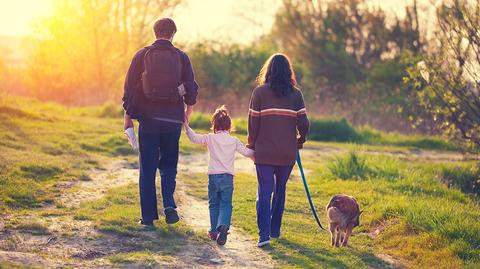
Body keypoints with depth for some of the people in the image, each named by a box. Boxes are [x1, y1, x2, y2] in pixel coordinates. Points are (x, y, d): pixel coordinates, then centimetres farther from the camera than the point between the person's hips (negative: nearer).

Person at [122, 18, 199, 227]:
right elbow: (191, 90, 3)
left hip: (148, 118, -1)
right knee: (168, 165, 14)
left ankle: (148, 217, 5)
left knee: (147, 169, 6)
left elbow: (130, 86, -2)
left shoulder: (142, 55, 0)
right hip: (173, 120, 1)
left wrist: (128, 116, 5)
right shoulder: (181, 57, 2)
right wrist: (188, 110, 22)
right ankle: (169, 204, -8)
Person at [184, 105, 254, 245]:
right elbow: (247, 152, 7)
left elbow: (194, 138, -4)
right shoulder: (234, 141, 3)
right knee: (226, 204, 2)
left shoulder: (210, 138, 0)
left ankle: (214, 231, 16)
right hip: (228, 177, 0)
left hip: (213, 176, 0)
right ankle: (223, 225, -23)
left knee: (214, 204, 13)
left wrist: (186, 126, 5)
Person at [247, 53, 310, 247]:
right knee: (280, 189, 19)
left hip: (264, 152, -2)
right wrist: (299, 141, 16)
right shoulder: (295, 94, 0)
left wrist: (251, 145, 10)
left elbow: (253, 122, -4)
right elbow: (303, 123, -3)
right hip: (288, 153, 2)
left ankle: (264, 234, -12)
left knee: (264, 191, -1)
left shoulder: (260, 92, -4)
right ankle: (275, 230, 27)